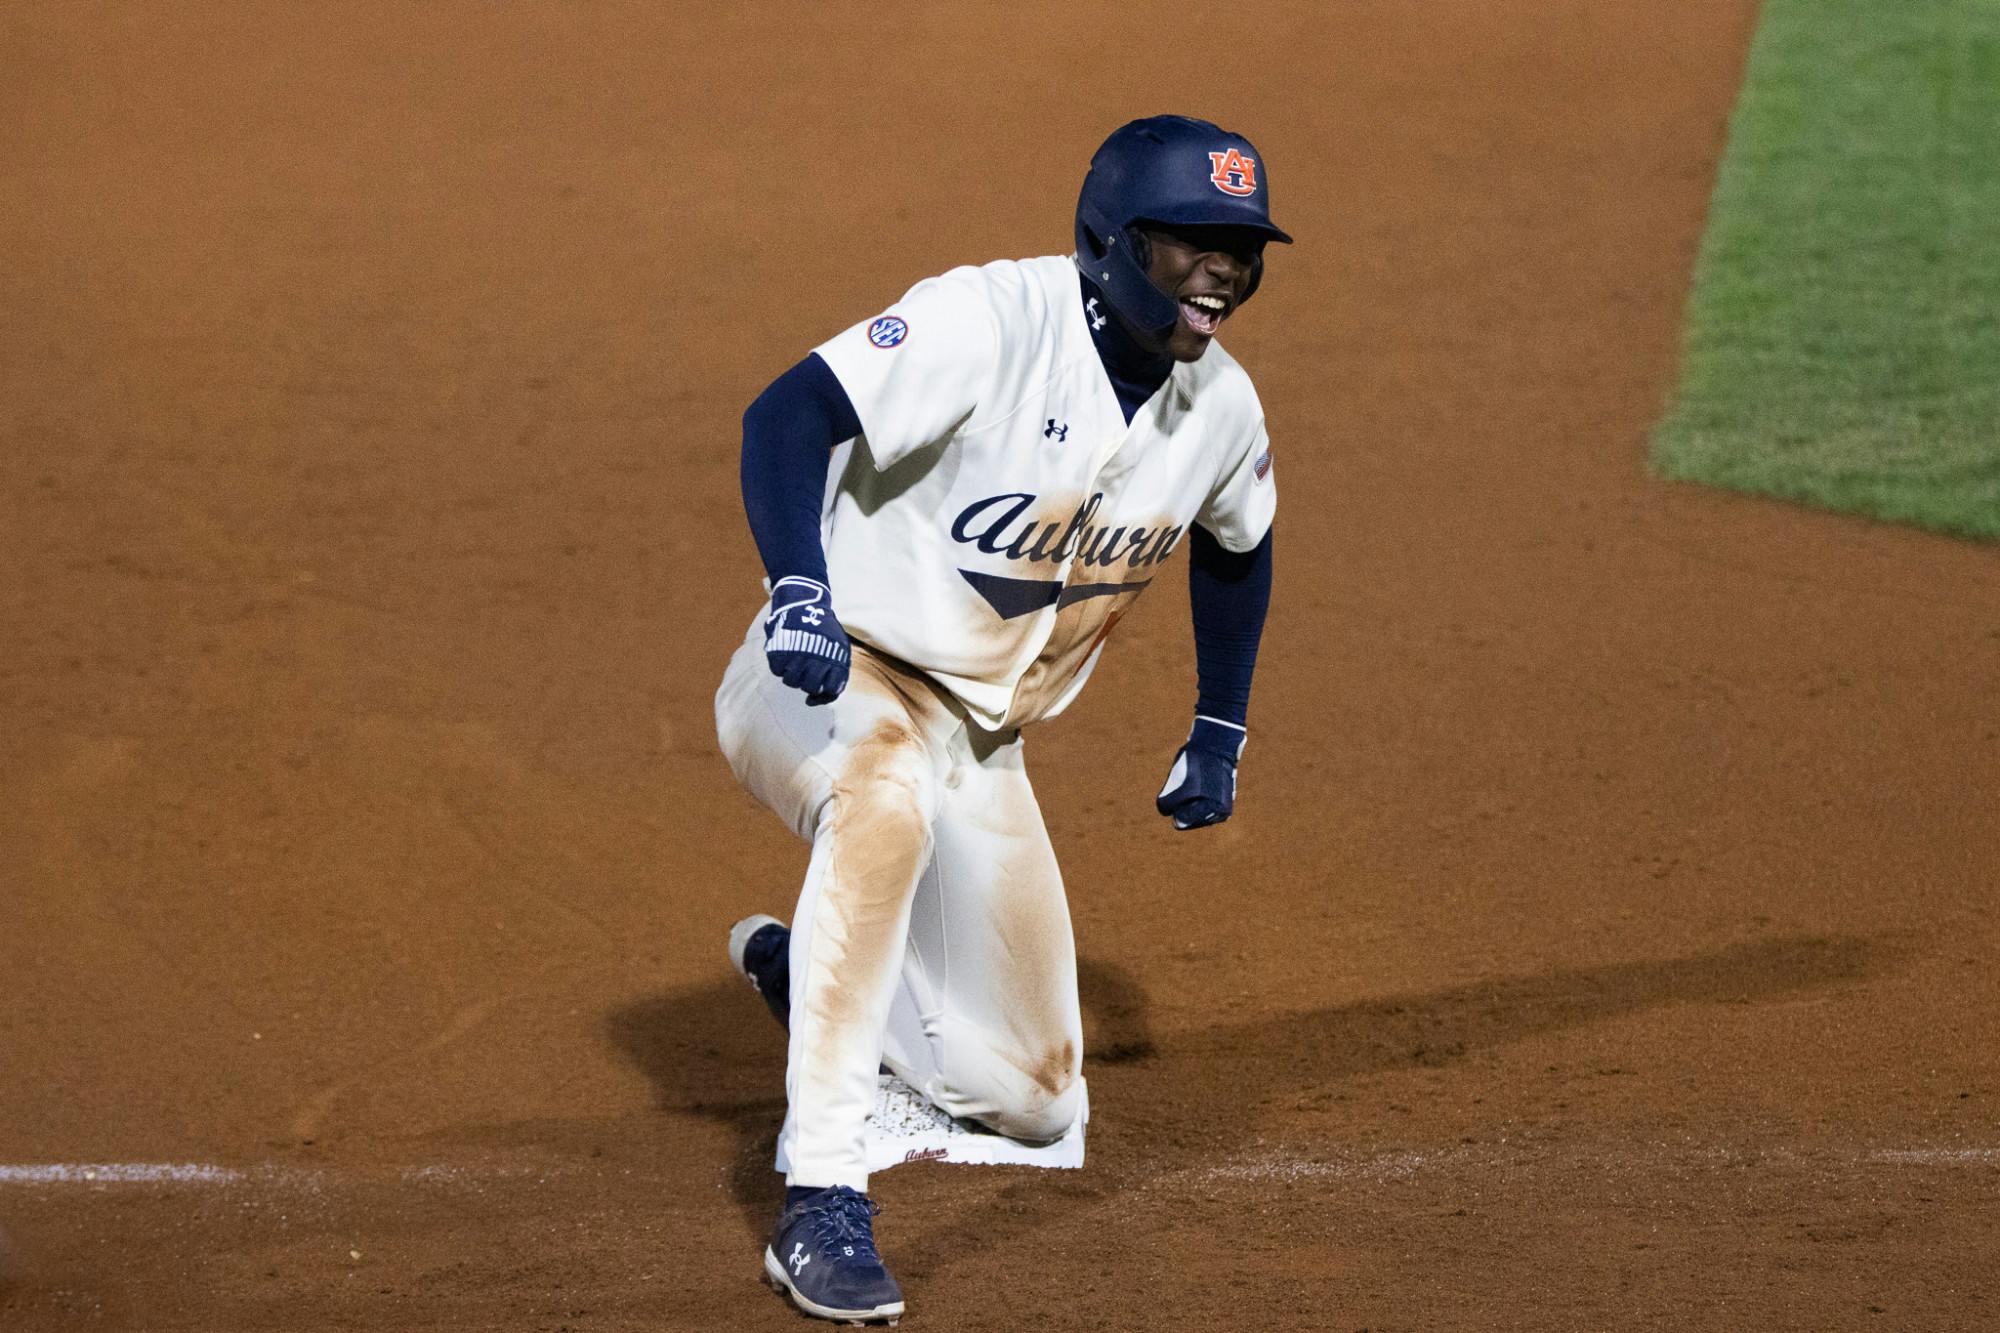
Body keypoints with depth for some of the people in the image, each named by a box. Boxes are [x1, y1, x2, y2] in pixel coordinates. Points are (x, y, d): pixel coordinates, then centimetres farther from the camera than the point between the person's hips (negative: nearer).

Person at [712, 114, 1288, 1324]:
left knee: (1038, 1105, 8)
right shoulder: (994, 320, -23)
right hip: (831, 681, -7)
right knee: (887, 797, -45)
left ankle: (805, 968, 36)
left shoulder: (1221, 406, -2)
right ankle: (823, 1205, -42)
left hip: (982, 741, 7)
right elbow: (788, 414, -31)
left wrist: (1220, 733, 20)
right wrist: (801, 588, -46)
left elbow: (1237, 545, 20)